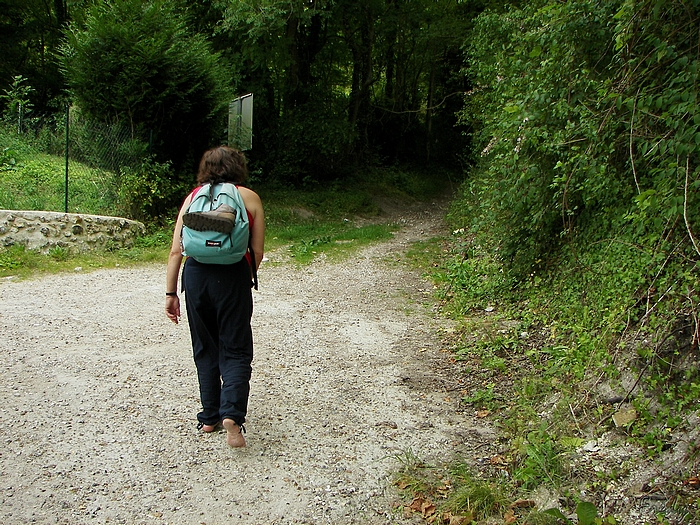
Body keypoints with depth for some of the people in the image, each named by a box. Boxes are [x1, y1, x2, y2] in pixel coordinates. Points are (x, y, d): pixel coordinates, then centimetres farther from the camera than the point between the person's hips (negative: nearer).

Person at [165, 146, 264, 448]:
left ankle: (209, 417, 24)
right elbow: (257, 252, 2)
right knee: (235, 350, 7)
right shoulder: (249, 198, 6)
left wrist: (170, 293, 7)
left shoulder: (193, 197, 10)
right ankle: (231, 414, -13)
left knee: (204, 348, 17)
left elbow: (176, 250, 3)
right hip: (233, 276, -2)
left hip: (195, 274, 3)